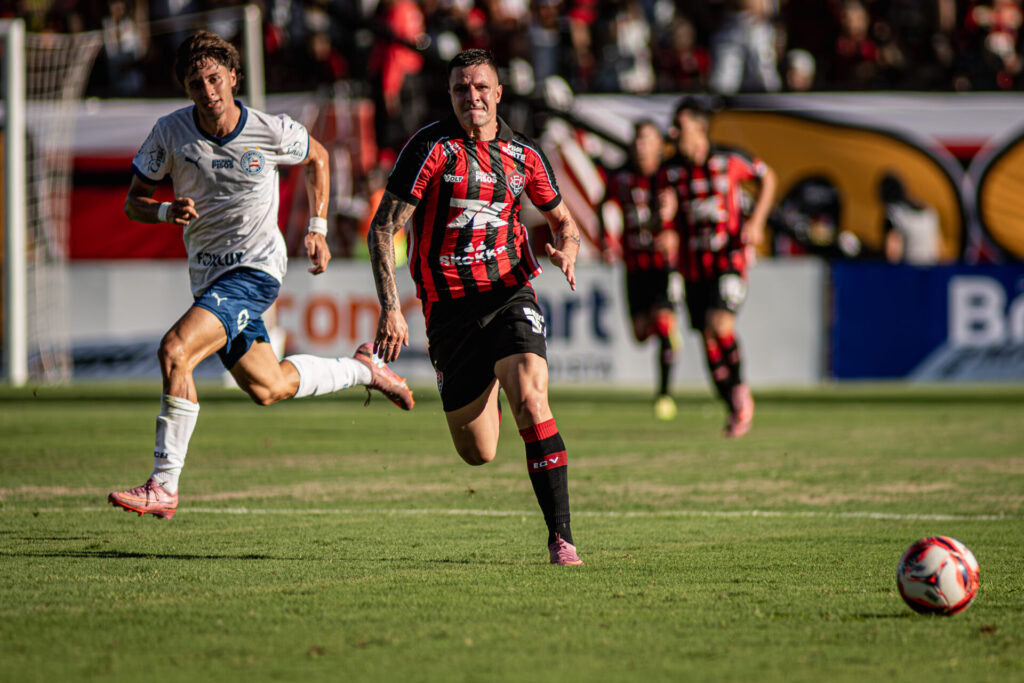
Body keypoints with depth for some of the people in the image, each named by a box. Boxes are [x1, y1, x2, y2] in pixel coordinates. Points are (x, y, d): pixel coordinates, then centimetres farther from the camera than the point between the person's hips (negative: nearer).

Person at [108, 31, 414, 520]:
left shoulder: (272, 132, -12)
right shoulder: (170, 132, -8)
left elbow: (317, 157, 10)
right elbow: (133, 203, -1)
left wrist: (317, 229, 7)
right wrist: (166, 211, -23)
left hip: (255, 269, -5)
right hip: (208, 275, 5)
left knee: (174, 350, -25)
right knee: (267, 388, 15)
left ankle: (163, 487, -20)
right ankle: (361, 369, 42)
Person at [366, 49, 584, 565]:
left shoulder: (523, 155, 4)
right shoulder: (432, 148, -7)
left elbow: (562, 219, 20)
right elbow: (382, 229, -9)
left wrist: (567, 251, -4)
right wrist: (390, 309, -18)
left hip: (509, 296, 1)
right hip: (449, 309, -1)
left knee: (530, 400, -26)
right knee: (477, 454, 7)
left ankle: (561, 537, -23)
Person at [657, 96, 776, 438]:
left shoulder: (729, 161, -5)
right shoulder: (669, 171, 0)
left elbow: (767, 177, 12)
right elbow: (664, 225, -4)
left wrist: (756, 220, 2)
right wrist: (664, 213, -28)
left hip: (729, 259, -3)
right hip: (693, 266, 3)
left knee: (719, 324, -23)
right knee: (708, 338, 3)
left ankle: (740, 389, -1)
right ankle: (736, 410, 17)